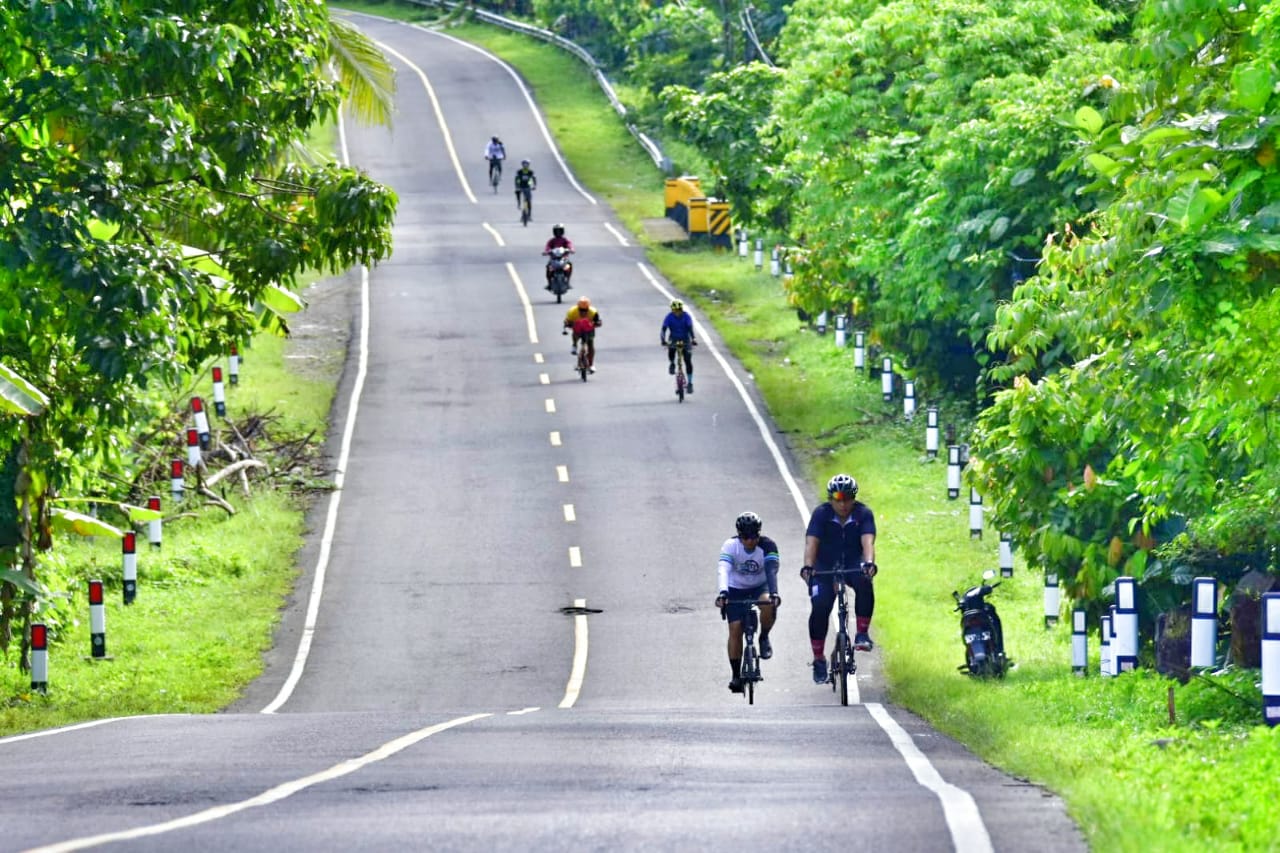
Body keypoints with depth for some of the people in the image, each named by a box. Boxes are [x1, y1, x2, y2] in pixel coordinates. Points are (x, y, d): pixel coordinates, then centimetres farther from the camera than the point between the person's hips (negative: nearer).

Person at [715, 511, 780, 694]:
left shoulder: (767, 545, -23)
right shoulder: (730, 546, -24)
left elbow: (771, 571, -34)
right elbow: (724, 570, -37)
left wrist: (774, 594, -51)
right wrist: (722, 594, -54)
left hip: (760, 586, 0)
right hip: (736, 590, 0)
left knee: (769, 605, -33)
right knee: (735, 629, -11)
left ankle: (764, 638, -5)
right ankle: (736, 675, -1)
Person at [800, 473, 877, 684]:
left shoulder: (863, 514, -15)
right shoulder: (821, 514, -15)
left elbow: (867, 541, -29)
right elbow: (811, 542, -26)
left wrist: (869, 563, -49)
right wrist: (808, 567, -44)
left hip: (854, 564, 0)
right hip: (826, 566, 0)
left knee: (864, 582, -34)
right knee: (819, 608, -18)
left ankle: (862, 633, -22)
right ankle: (819, 660, -2)